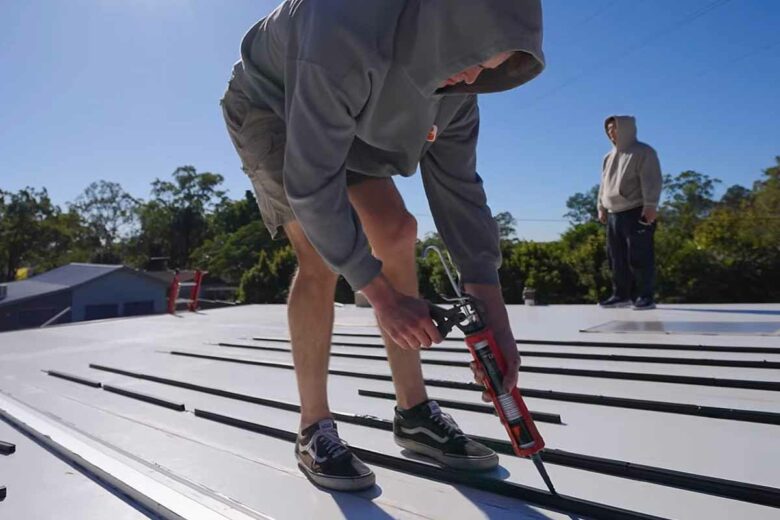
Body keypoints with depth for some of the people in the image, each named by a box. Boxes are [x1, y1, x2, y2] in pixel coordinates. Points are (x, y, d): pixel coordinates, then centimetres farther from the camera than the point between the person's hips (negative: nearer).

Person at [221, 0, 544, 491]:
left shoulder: (456, 76, -18)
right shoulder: (343, 43, -40)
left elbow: (458, 187, -18)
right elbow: (312, 185, -38)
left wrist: (496, 318, -22)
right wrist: (383, 296, -36)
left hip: (347, 121, 6)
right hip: (271, 107, -5)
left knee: (397, 231, -9)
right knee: (321, 255, -23)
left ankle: (415, 414, 0)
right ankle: (315, 431, -8)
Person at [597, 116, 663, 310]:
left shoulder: (643, 152, -3)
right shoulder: (609, 157, 20)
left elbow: (651, 181, -11)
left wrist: (650, 206, -19)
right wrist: (601, 207, 16)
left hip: (637, 213, -7)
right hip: (614, 215, 7)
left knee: (640, 257, -7)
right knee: (617, 258, 7)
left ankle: (645, 296, -1)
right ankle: (621, 295, 14)